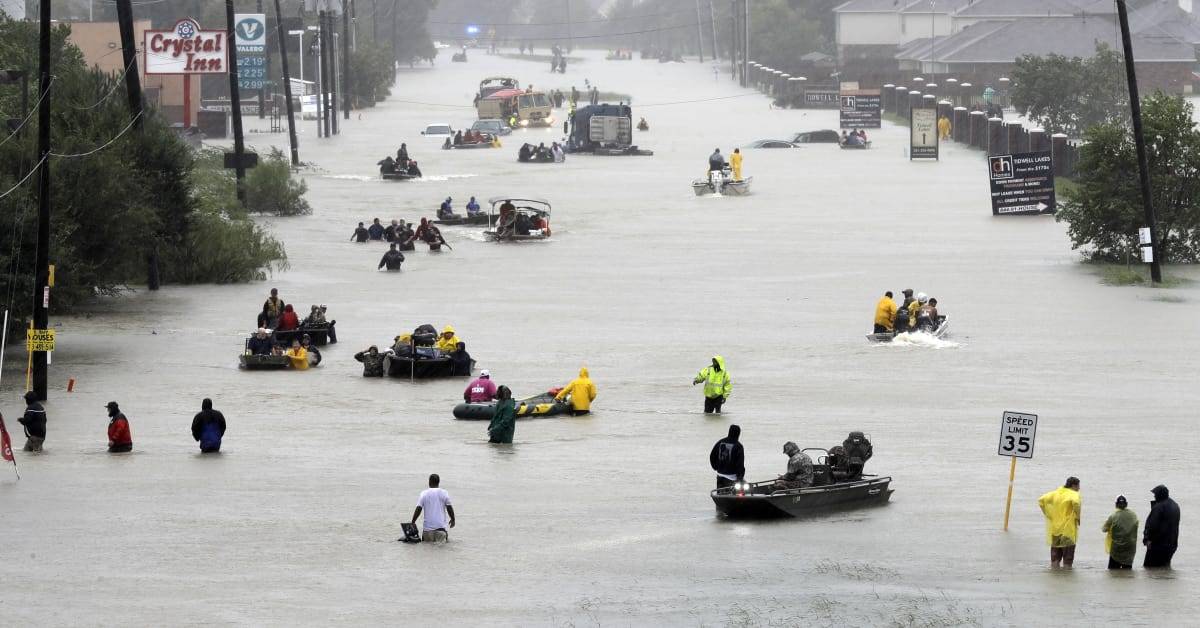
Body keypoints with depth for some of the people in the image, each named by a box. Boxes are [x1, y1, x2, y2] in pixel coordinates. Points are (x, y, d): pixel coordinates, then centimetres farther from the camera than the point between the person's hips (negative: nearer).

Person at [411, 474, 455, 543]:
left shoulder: (424, 493, 0)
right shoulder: (444, 493, 1)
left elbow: (418, 509, -3)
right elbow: (449, 508, 2)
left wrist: (413, 522, 7)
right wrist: (452, 519, 18)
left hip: (427, 526, 0)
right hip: (440, 526, 0)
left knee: (426, 539, 18)